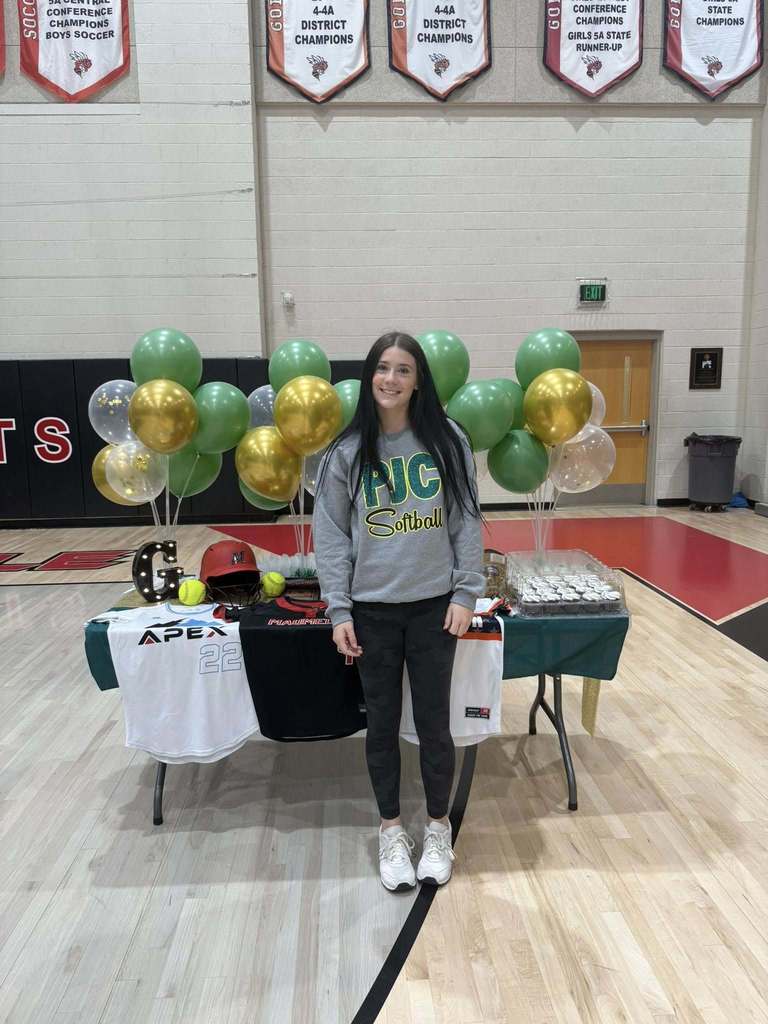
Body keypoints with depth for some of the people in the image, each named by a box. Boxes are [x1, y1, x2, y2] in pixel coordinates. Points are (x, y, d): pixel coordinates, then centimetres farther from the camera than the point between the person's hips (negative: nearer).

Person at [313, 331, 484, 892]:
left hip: (434, 605, 0)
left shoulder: (447, 440, -2)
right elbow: (331, 537, -1)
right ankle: (391, 830, 32)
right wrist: (339, 610, -7)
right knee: (382, 723, 12)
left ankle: (438, 828, 33)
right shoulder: (347, 451, -3)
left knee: (434, 721, 10)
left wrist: (466, 594, -6)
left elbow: (467, 523, 0)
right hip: (372, 609, 1)